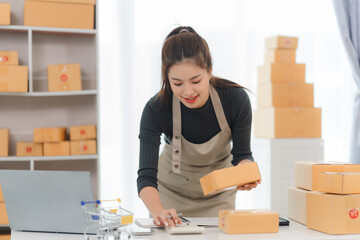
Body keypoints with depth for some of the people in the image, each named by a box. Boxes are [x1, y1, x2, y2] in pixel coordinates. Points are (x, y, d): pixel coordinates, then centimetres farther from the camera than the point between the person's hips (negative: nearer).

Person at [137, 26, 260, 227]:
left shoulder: (236, 99, -27)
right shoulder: (156, 110, -29)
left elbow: (242, 154, -13)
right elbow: (146, 175, -32)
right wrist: (158, 211, -51)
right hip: (173, 190, -1)